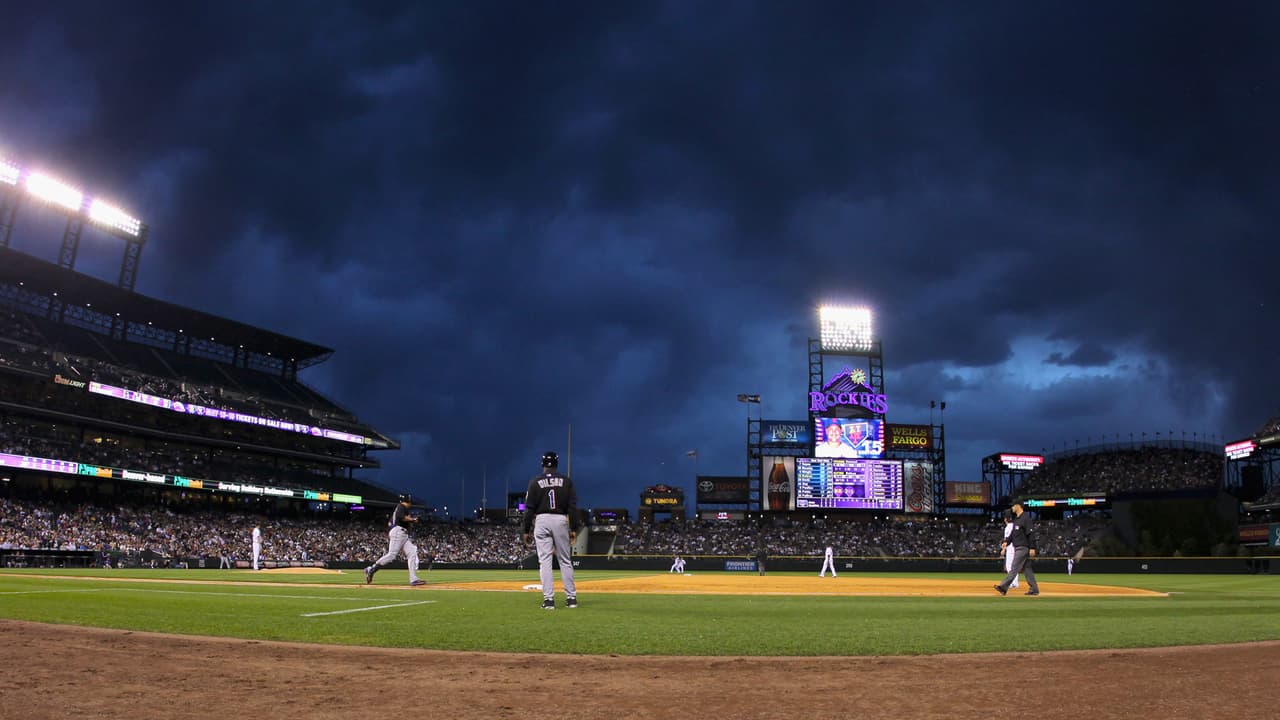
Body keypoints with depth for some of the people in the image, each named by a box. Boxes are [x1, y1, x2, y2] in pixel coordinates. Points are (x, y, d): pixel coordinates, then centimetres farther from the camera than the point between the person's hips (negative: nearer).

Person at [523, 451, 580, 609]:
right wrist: (574, 529, 2)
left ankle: (548, 599, -4)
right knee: (565, 561, 8)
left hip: (541, 521, -1)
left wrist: (527, 531, 3)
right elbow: (573, 506, 0)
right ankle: (571, 598, 7)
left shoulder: (535, 481, 2)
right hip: (561, 520, 1)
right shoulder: (566, 480, 5)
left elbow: (529, 508, -1)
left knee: (544, 561, 0)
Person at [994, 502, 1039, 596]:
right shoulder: (1016, 519, 17)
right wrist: (1007, 542, 5)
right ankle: (1034, 589, 14)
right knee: (1026, 568, 11)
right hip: (1018, 548, 10)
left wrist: (1032, 548, -22)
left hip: (1023, 547, -10)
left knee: (1014, 568, -11)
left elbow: (1031, 533, -18)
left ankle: (1004, 587, -15)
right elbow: (1013, 533, 21)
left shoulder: (1026, 518, -12)